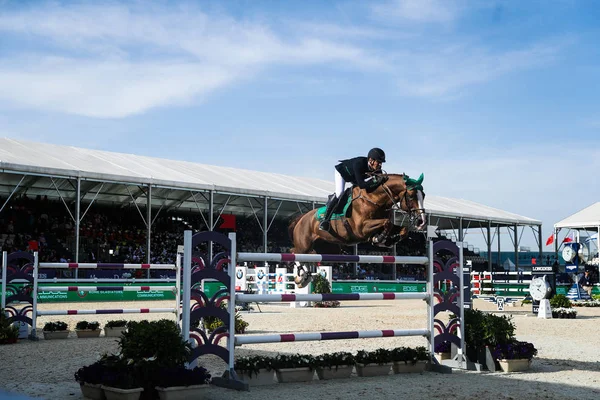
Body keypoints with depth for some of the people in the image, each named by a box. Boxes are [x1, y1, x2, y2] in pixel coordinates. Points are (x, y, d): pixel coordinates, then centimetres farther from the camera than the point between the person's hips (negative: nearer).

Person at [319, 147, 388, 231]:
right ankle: (325, 219, -18)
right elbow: (361, 185, -52)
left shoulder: (377, 168, -28)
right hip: (341, 171, -7)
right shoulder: (359, 164, -45)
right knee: (339, 193, -25)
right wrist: (375, 180, -60)